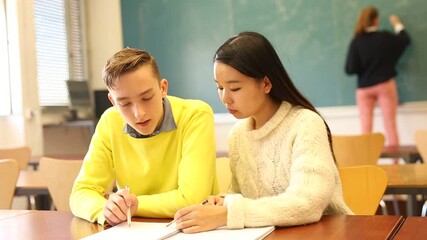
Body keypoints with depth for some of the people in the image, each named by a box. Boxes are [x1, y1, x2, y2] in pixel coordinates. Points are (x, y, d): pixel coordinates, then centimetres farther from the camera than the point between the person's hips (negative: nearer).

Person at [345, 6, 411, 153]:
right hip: (385, 85, 0)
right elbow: (406, 40, 13)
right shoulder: (386, 37, -7)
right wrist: (398, 25, 28)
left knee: (366, 128, 5)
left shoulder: (356, 42, -10)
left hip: (364, 88, 0)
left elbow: (350, 69, -14)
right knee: (390, 125, 4)